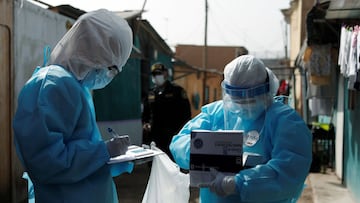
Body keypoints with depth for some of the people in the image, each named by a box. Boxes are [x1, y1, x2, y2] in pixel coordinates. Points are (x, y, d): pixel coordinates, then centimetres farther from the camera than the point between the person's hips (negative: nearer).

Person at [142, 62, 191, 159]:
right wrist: (145, 123, 8)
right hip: (154, 136, 5)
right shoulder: (151, 93, 17)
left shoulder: (177, 90, 1)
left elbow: (186, 112, -2)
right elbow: (146, 112, 27)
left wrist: (179, 131, -10)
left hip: (172, 136, -5)